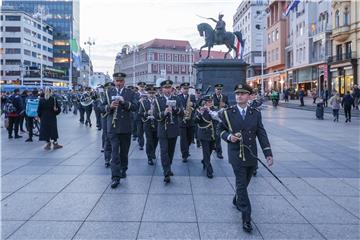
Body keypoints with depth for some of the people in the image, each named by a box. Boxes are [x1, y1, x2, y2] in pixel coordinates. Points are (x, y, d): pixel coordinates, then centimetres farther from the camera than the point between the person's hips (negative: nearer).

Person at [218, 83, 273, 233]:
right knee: (241, 184, -6)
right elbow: (220, 129, 7)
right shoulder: (227, 113, -3)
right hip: (237, 155, -3)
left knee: (244, 182, 17)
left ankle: (237, 201, 45)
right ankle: (246, 217, -1)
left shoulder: (256, 113, 3)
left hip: (251, 155, 3)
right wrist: (228, 136, -15)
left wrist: (268, 153, -8)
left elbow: (261, 134, 0)